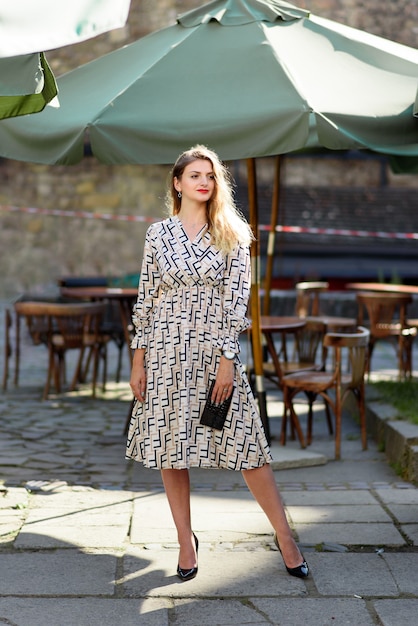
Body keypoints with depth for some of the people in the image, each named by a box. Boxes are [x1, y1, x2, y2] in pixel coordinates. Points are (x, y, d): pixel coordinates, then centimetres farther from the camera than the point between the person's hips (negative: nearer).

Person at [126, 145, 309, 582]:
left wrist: (227, 358, -11)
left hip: (215, 349, -2)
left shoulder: (232, 234, 2)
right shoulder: (158, 234, 5)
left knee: (246, 444, -3)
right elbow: (146, 298, 7)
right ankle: (186, 541, 20)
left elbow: (236, 298, -3)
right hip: (166, 351, 2)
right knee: (170, 448, 6)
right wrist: (138, 361, 4)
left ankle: (284, 536, 11)